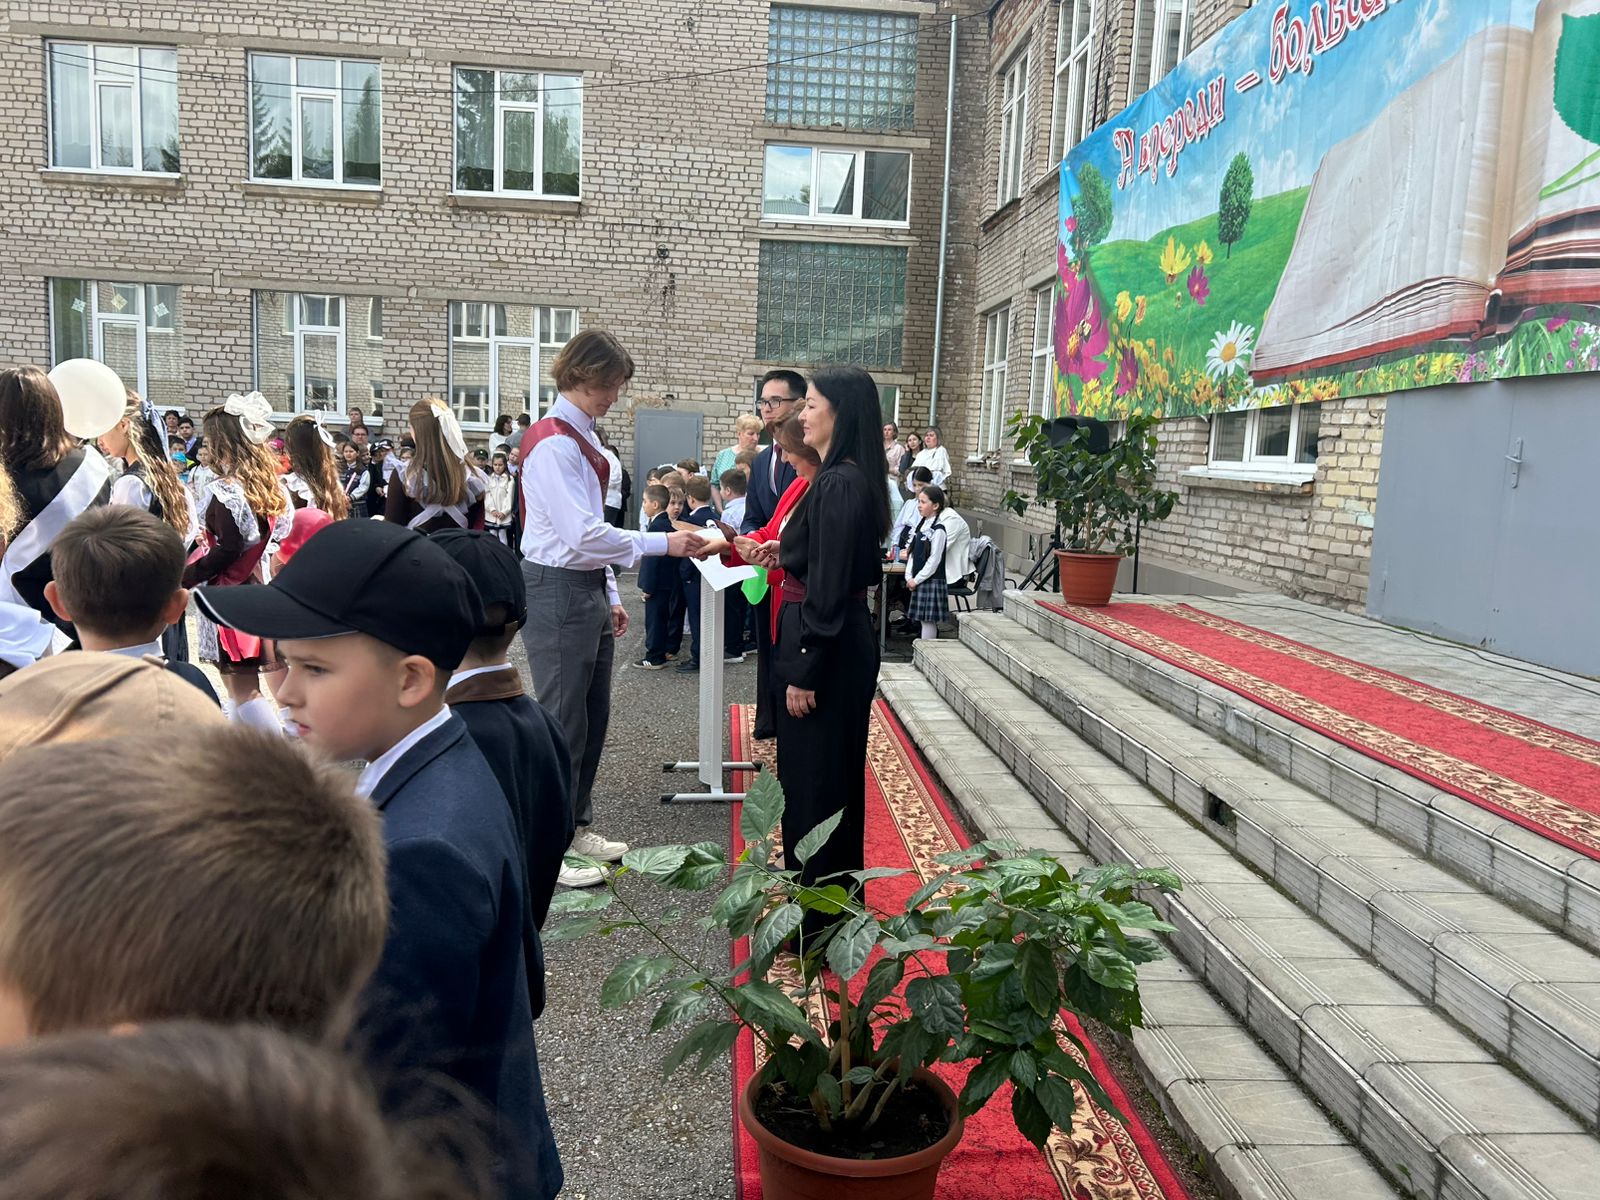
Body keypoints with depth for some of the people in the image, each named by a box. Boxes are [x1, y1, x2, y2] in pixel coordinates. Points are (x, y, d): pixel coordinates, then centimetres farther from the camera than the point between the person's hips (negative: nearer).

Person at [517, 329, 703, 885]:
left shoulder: (581, 439, 14)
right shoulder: (554, 443, -16)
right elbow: (583, 534, -23)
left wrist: (610, 597, 17)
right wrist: (663, 543, -18)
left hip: (588, 590, 10)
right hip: (558, 593, -10)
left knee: (592, 717, 16)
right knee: (563, 721, -1)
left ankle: (576, 826, 30)